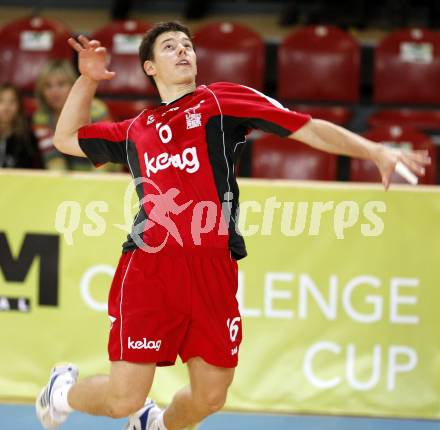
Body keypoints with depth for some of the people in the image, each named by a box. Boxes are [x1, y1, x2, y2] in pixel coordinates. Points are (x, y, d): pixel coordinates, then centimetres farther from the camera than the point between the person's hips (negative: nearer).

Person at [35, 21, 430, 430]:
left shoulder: (220, 100, 11)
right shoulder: (135, 131, 19)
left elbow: (309, 129, 5)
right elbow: (66, 138, 32)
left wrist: (376, 151, -5)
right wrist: (88, 78, 21)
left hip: (213, 271, 0)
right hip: (149, 269, 0)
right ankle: (63, 390, 26)